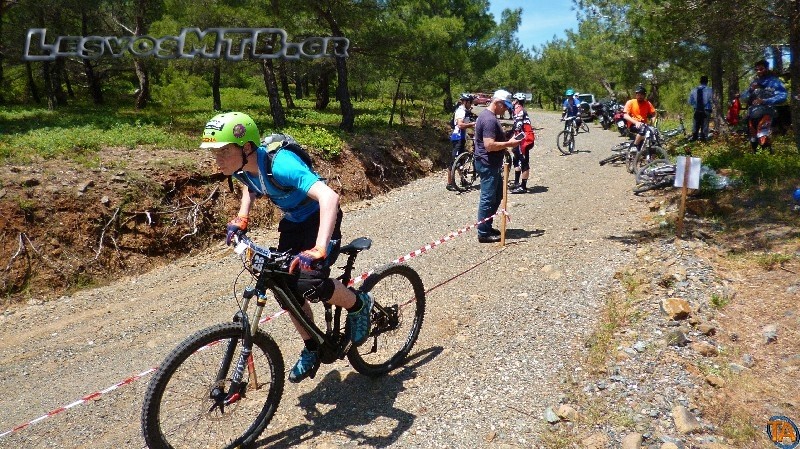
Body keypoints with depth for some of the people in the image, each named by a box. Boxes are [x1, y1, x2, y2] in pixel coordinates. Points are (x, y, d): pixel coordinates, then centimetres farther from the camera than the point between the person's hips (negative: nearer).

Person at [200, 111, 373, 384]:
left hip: (319, 220, -8)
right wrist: (241, 218, 1)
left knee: (309, 282, -27)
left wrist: (319, 250, -57)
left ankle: (359, 305, 4)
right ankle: (312, 350, 23)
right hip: (292, 221, 8)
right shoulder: (242, 168, -12)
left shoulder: (279, 164, -36)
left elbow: (329, 197, -48)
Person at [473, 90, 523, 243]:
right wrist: (509, 144, -19)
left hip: (491, 164, 11)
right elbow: (489, 145, -28)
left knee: (497, 195, 19)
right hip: (488, 165, -11)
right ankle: (484, 233, 4)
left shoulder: (487, 115, 14)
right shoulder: (489, 119, -21)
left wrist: (508, 142, 12)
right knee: (488, 199, -4)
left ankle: (487, 226, 28)